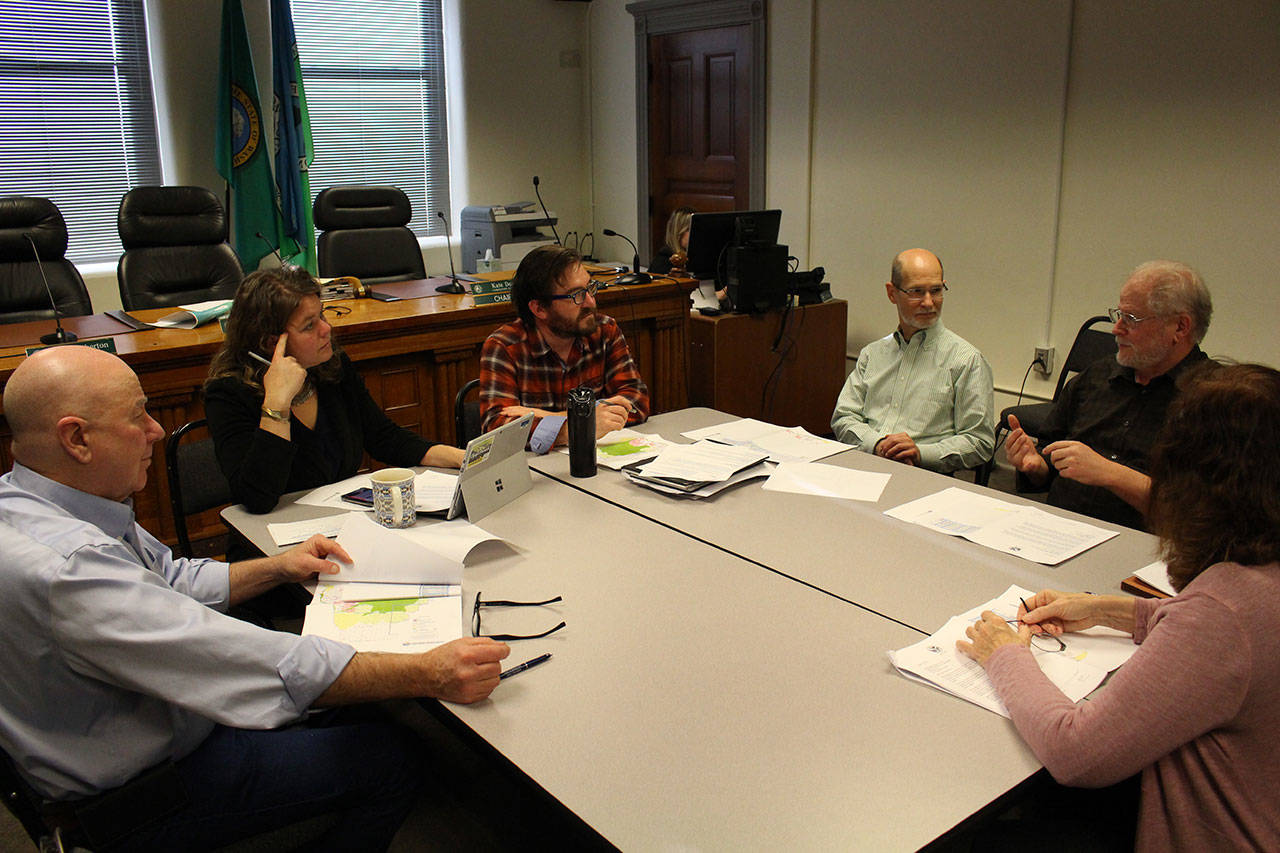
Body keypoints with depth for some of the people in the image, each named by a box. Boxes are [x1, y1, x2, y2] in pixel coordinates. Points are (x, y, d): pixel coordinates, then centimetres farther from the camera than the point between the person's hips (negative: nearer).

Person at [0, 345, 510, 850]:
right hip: (138, 800, -10)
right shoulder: (62, 569, -36)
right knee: (390, 759, -6)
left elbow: (170, 579, 12)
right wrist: (427, 674, -35)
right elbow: (250, 665, -38)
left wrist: (278, 568, 2)